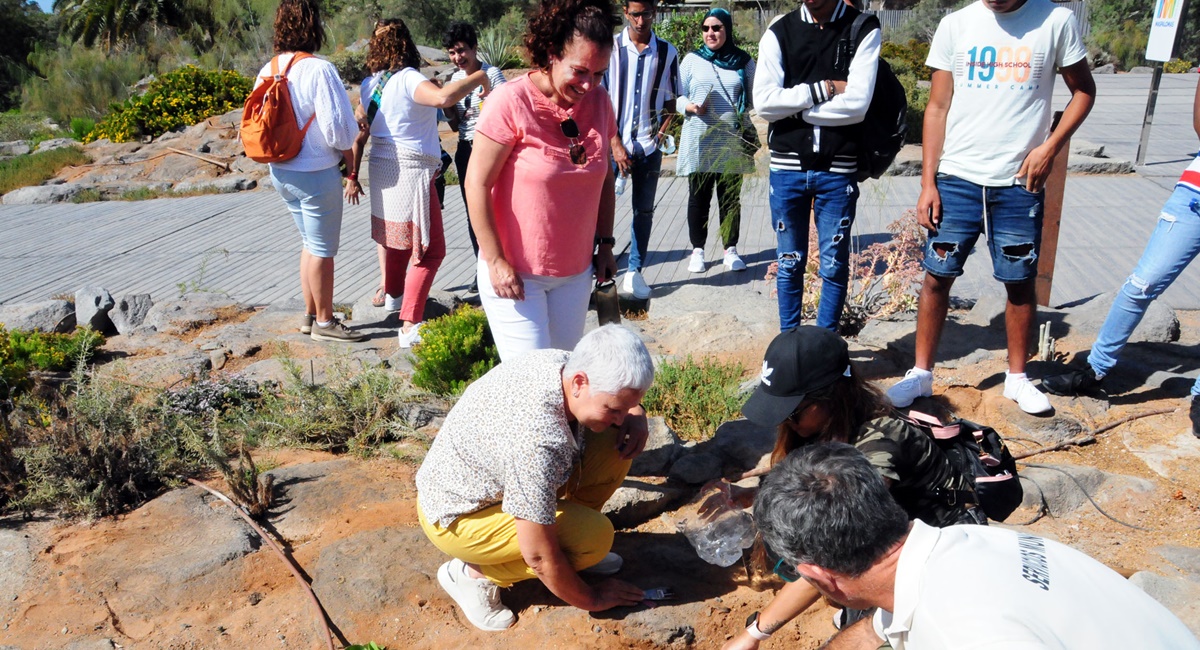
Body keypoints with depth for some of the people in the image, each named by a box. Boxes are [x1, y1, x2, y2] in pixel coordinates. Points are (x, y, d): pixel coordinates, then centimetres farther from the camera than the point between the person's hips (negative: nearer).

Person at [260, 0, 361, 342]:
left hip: (281, 171, 8)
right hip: (316, 173, -8)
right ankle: (324, 322, 17)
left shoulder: (267, 72, 3)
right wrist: (345, 147, 1)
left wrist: (283, 148, 13)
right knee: (323, 250, 5)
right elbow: (338, 127, -19)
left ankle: (310, 315, 29)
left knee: (310, 243, 21)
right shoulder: (318, 70, -19)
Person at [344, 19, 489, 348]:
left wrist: (353, 176, 16)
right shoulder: (408, 79, -16)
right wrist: (479, 78, -23)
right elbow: (442, 97, -36)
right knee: (429, 250, -3)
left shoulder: (370, 84, 7)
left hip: (382, 170, 8)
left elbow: (360, 135, 10)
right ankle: (410, 325, -8)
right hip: (411, 171, -8)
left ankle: (393, 294, 47)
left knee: (397, 237, 27)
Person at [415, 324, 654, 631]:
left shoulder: (566, 364, -16)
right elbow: (539, 556, -27)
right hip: (456, 516, -8)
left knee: (615, 445, -6)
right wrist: (589, 600, -10)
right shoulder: (537, 442, -39)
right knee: (594, 537, -22)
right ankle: (476, 573, -5)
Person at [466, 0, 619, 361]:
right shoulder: (511, 102, -16)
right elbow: (477, 184, -15)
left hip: (575, 273, 6)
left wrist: (605, 244, 11)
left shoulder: (599, 102, 1)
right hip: (515, 273, -5)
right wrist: (495, 261, -17)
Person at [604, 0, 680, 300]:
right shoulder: (611, 48, -2)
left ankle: (634, 272, 14)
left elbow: (671, 100, 14)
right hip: (613, 144, -2)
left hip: (649, 146, 2)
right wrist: (616, 144, -8)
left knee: (644, 210, 6)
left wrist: (662, 131, -1)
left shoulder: (667, 52, 3)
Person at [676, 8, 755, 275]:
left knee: (731, 198, 7)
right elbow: (678, 96, 5)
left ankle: (730, 249, 18)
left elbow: (753, 99, 9)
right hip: (699, 142, 0)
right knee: (698, 198, 5)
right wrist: (690, 107, -15)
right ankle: (697, 250, 15)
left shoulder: (745, 62, 5)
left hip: (732, 143, 1)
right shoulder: (692, 60, 4)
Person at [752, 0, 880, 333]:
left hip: (837, 170, -1)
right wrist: (823, 89, -12)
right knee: (789, 264, 11)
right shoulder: (779, 33, 3)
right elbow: (764, 102, -8)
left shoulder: (864, 30, -2)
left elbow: (857, 104, -13)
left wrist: (793, 107, -8)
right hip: (787, 167, 2)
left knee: (834, 266, 6)